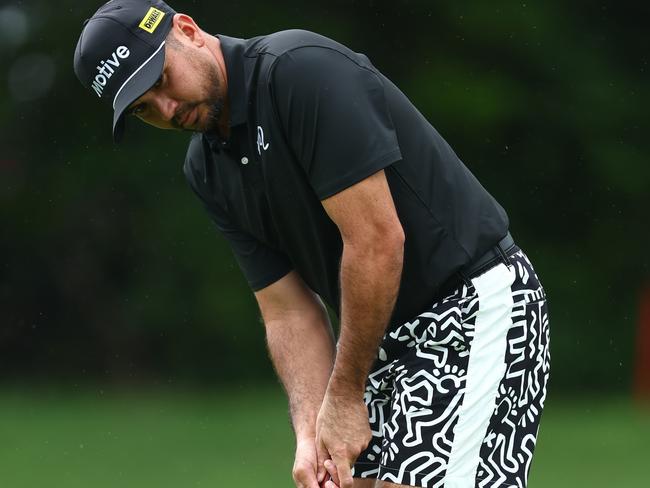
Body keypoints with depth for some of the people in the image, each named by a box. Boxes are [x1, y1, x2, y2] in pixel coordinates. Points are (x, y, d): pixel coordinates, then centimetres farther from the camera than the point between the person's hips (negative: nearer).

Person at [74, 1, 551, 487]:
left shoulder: (303, 70, -19)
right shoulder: (207, 170, 7)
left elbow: (377, 238, -23)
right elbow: (289, 312, 5)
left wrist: (345, 396, -16)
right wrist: (310, 433, -12)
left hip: (476, 305, -9)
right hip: (389, 335, 9)